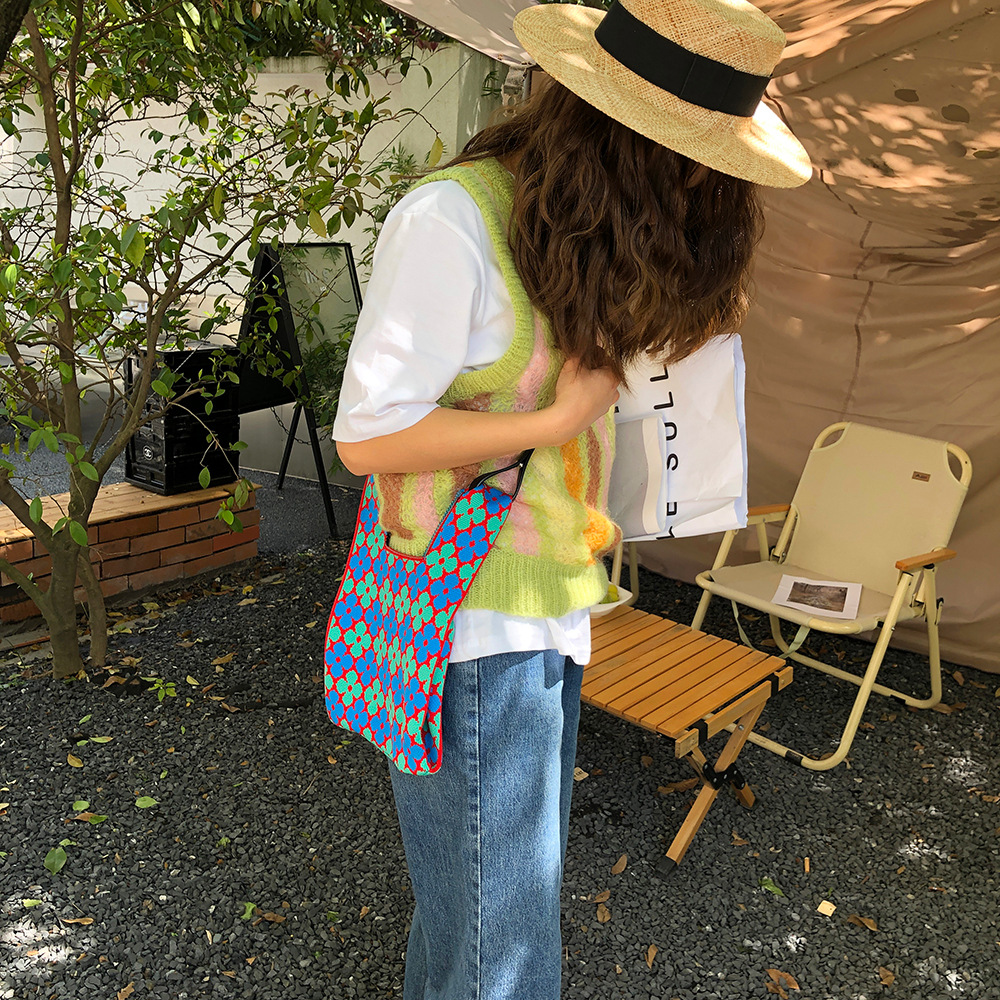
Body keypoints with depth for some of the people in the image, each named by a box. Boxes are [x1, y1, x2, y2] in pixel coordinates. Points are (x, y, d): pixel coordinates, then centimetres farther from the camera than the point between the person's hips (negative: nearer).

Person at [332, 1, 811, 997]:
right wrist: (560, 420, -18)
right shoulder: (453, 219, -17)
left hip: (551, 610, 9)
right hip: (471, 626, -8)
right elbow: (365, 435, -18)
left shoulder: (591, 226, 10)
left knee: (516, 870, 22)